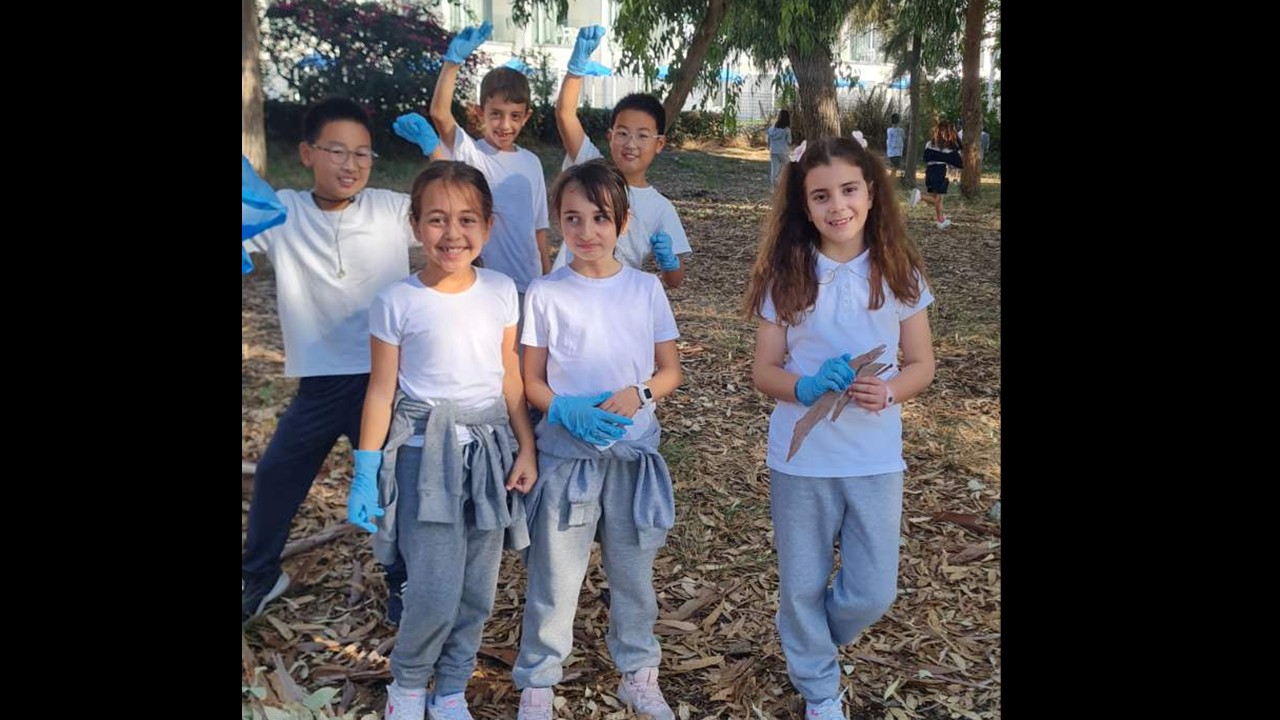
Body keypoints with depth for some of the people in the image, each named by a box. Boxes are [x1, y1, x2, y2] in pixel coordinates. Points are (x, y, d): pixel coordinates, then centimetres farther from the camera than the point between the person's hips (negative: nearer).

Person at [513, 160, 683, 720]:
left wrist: (636, 395, -16)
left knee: (634, 574, 15)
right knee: (554, 578, 5)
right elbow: (532, 383, -1)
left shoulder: (646, 289, 0)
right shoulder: (545, 294, -5)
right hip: (564, 454, -2)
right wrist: (568, 411, -20)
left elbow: (670, 370, 4)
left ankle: (638, 674, 33)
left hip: (635, 453, 2)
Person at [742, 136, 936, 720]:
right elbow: (764, 370, -3)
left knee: (872, 593, 7)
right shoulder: (786, 276, -7)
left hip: (876, 459, 1)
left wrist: (888, 391, -19)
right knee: (803, 586, 12)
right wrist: (805, 387, -23)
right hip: (800, 458, -1)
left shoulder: (899, 272, -4)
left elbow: (921, 364, 2)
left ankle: (807, 645, 41)